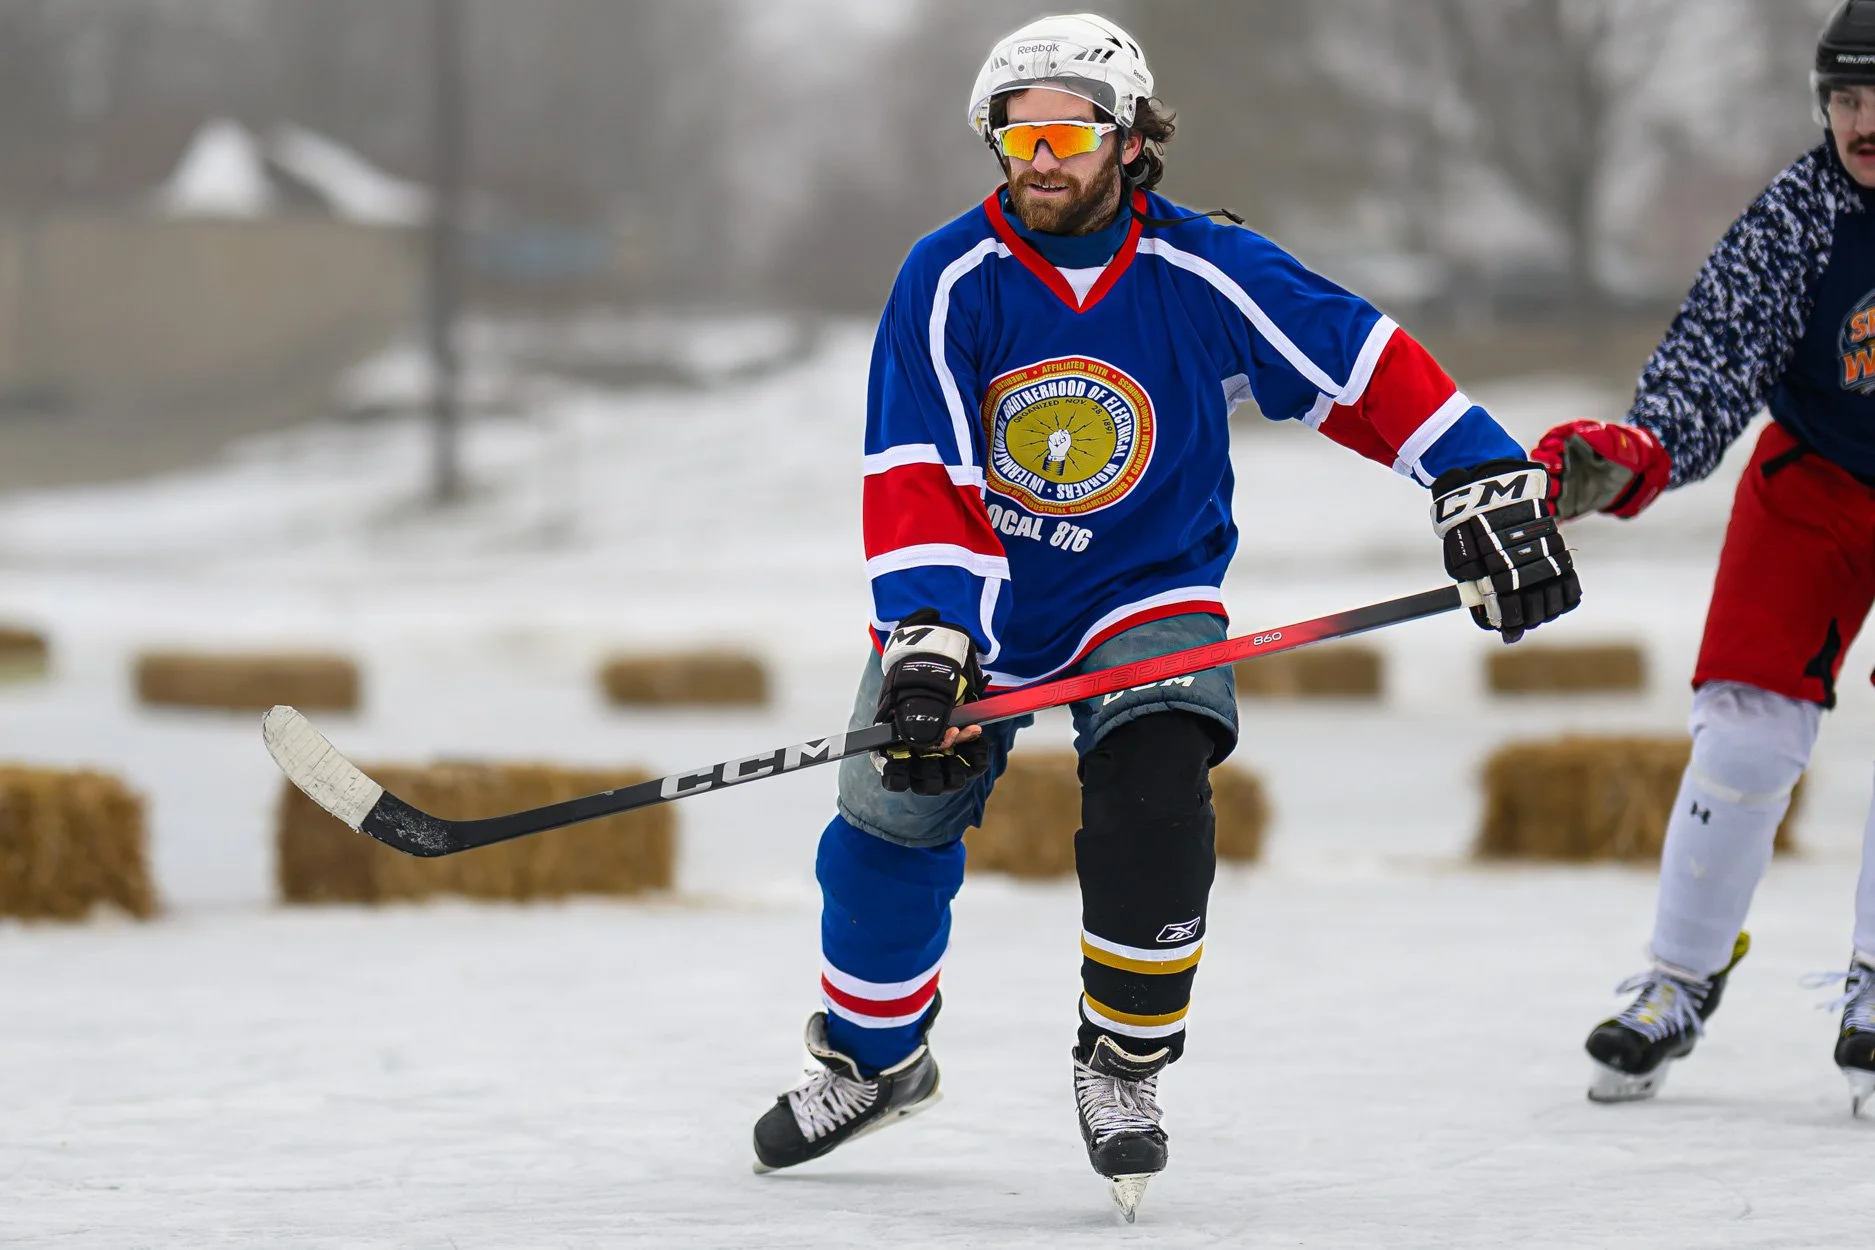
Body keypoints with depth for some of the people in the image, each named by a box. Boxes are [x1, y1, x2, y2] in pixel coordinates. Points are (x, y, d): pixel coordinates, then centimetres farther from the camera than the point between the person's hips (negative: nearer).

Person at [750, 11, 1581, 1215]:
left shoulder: (1206, 276, -16)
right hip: (974, 595, 1)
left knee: (1153, 795, -25)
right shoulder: (949, 280, -16)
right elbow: (917, 475, -22)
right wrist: (926, 639, -34)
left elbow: (1368, 366, -13)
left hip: (1147, 591, -1)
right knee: (894, 817, 0)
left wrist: (1489, 485, -22)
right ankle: (870, 1061, 28)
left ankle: (1126, 1065, -5)